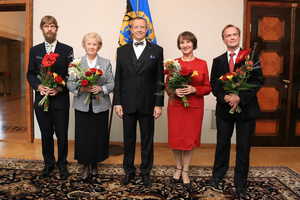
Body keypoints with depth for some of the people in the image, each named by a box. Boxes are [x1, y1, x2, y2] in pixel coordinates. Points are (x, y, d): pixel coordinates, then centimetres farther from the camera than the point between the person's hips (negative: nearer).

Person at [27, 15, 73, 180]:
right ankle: (48, 164, 28)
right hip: (41, 99, 3)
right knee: (46, 134, 12)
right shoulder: (34, 50, 10)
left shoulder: (67, 50, 2)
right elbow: (30, 74, 8)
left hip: (60, 99, -2)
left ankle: (62, 164, 23)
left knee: (62, 134, 5)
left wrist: (60, 88, -16)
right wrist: (38, 86, -11)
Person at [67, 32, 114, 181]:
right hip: (82, 106, 0)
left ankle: (94, 164, 26)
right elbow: (69, 83, 2)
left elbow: (111, 84, 2)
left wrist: (100, 88, -16)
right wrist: (81, 89, -17)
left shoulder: (106, 63, 7)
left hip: (100, 106, 0)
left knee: (98, 136, 5)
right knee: (83, 136, 2)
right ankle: (85, 166, 20)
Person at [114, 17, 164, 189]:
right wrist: (117, 102, 1)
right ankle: (129, 171, 31)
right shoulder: (122, 50, 7)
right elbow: (118, 79, 5)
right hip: (127, 103, 2)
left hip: (148, 103, -1)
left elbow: (159, 79, -1)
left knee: (147, 140, 10)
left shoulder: (157, 50, 2)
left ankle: (146, 172, 29)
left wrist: (159, 104, -5)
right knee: (129, 139, 12)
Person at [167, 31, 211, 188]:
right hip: (175, 106, 1)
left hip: (194, 107, 0)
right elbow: (167, 86, 6)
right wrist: (174, 91, -15)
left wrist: (194, 89, -15)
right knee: (175, 137, 6)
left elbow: (208, 87, 3)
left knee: (190, 138, 5)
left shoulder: (202, 64, 3)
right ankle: (178, 168, 28)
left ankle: (185, 171, 23)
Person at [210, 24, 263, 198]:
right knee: (222, 144, 14)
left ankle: (240, 184, 25)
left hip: (246, 108, -2)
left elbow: (258, 81, -9)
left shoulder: (252, 56, -1)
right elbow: (214, 84, 2)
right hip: (224, 109, 2)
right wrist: (224, 97, -17)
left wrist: (240, 98, -20)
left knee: (243, 148, 7)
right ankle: (218, 175, 35)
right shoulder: (218, 61, 8)